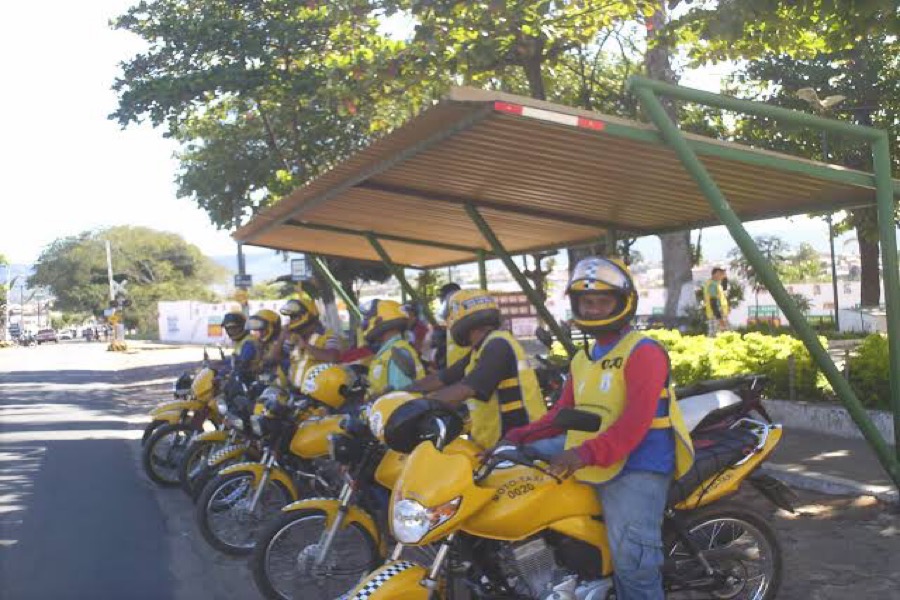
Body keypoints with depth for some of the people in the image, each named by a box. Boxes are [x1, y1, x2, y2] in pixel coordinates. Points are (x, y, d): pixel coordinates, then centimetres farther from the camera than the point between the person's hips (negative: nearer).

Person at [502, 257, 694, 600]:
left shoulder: (643, 352, -11)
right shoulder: (582, 360, 19)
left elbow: (636, 420, -23)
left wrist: (586, 454, -35)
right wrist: (517, 438, 4)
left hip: (635, 465, -8)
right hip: (585, 456, 8)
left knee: (631, 559, -17)